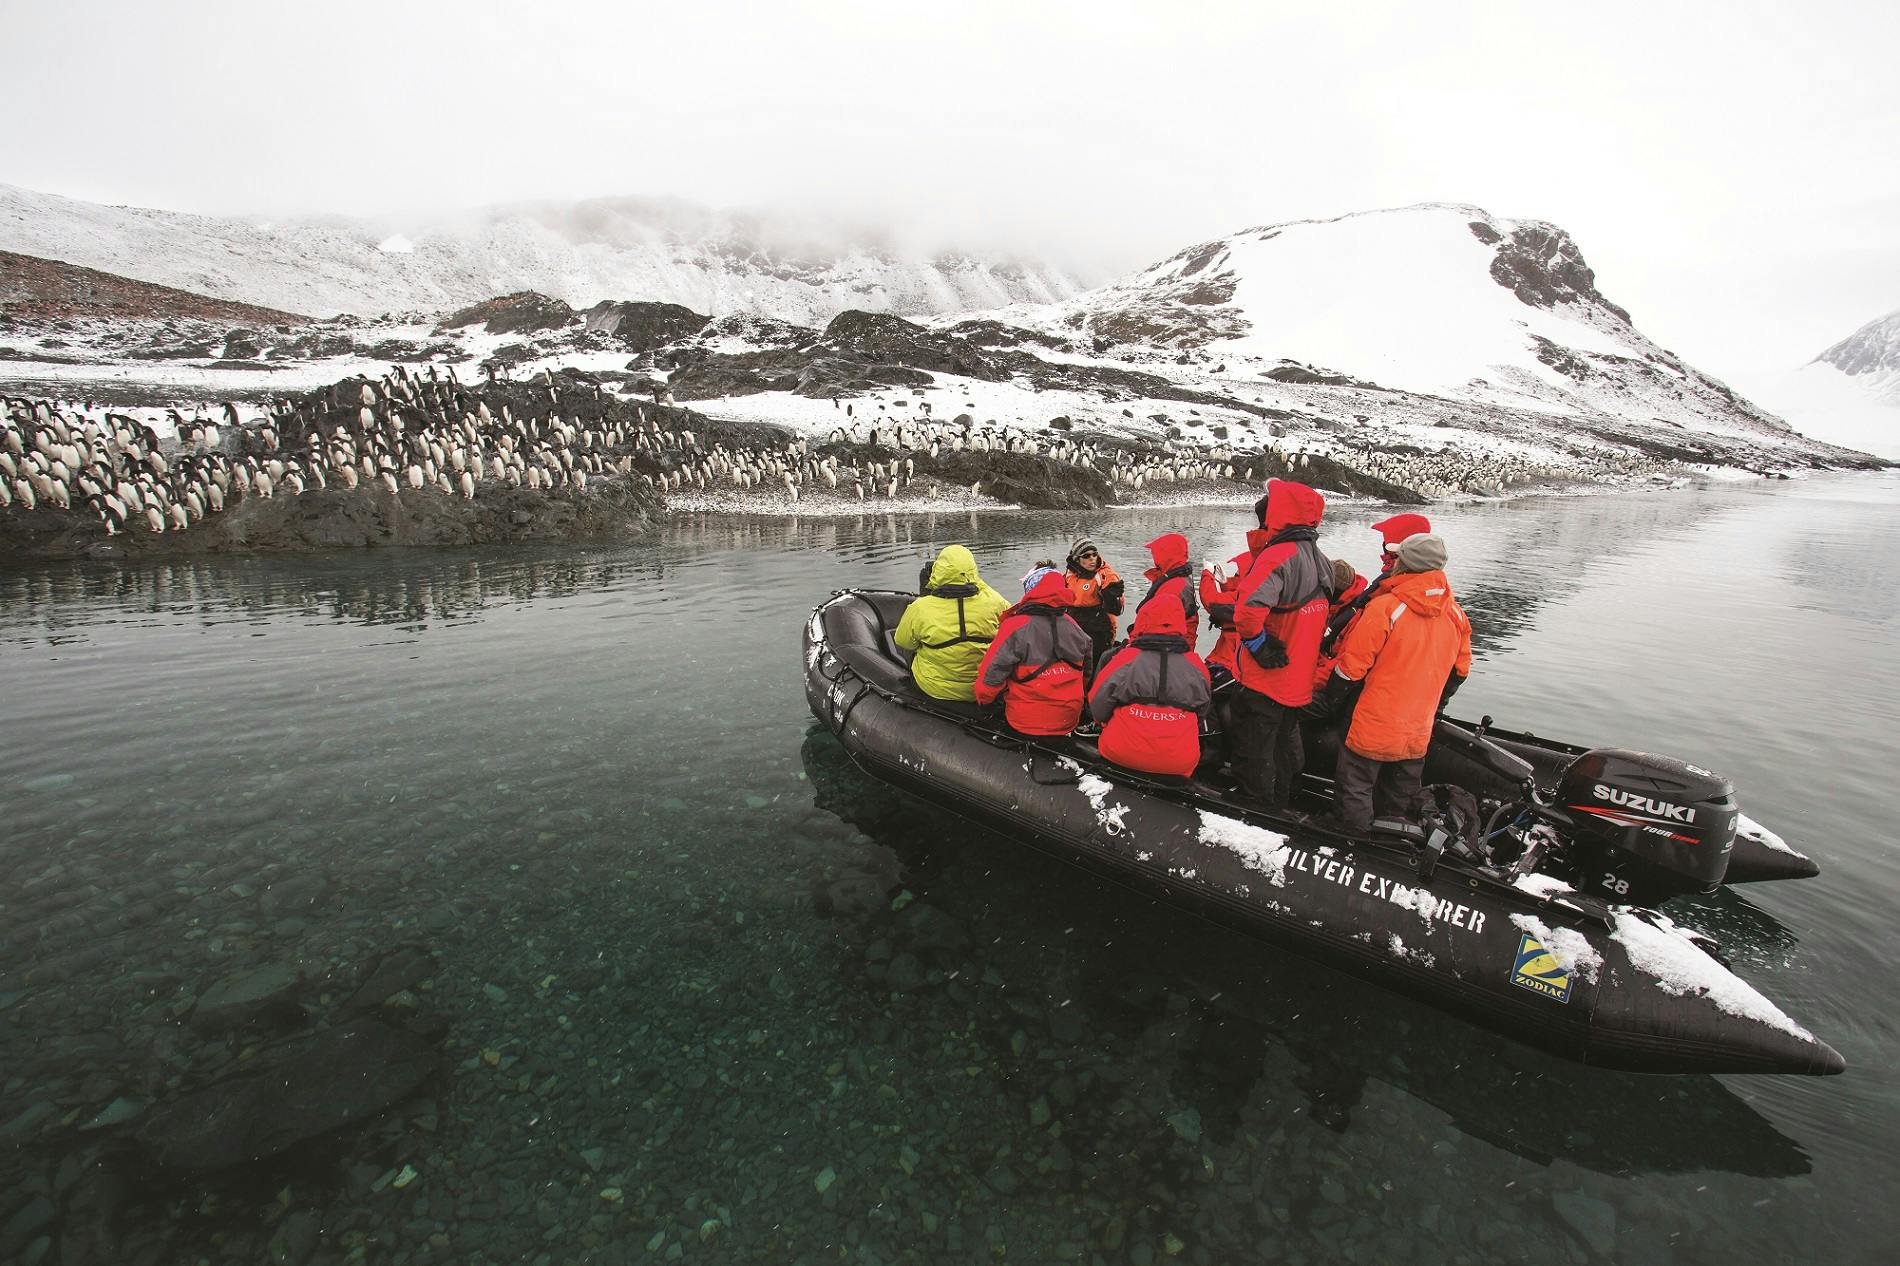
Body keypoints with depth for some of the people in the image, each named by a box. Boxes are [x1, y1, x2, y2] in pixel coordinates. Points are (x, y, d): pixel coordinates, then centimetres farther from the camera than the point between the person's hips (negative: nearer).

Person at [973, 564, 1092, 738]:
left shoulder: (1016, 626, -18)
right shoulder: (1073, 626, -2)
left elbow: (990, 679, -15)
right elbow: (1086, 674, 12)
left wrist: (984, 700, 5)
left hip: (1025, 725, -5)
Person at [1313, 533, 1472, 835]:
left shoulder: (1385, 607, -20)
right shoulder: (1456, 614, 0)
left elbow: (1351, 665, -15)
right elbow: (1460, 670, 12)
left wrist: (1328, 699, -1)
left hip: (1375, 727, -6)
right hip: (1418, 731, 6)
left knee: (1356, 788, 9)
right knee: (1400, 798, 22)